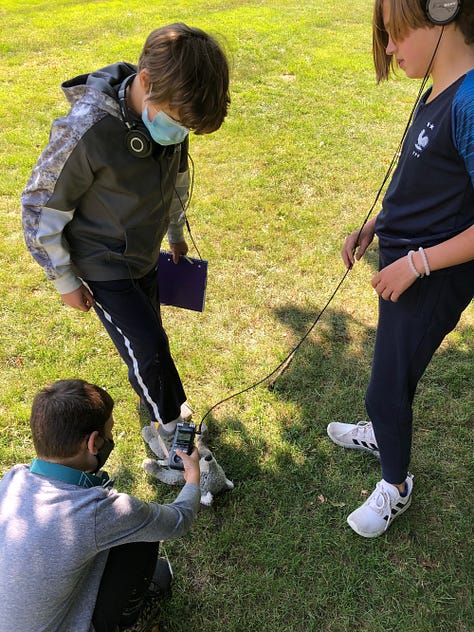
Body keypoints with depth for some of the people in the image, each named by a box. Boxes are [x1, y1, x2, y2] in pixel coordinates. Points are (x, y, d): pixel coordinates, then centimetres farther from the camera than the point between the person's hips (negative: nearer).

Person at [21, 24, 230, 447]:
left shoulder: (171, 110, -12)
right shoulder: (85, 131, -32)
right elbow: (40, 209, -20)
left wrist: (176, 233, 19)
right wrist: (65, 280, -11)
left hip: (146, 255, 6)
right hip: (103, 268, -5)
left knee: (146, 340, 20)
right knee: (150, 348, -5)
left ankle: (155, 404, 44)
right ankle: (174, 429, 19)